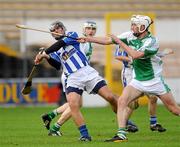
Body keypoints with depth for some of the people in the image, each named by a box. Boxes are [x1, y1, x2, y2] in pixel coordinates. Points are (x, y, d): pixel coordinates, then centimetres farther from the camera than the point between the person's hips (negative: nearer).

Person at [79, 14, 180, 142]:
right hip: (137, 81, 5)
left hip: (154, 81, -5)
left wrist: (119, 41, -26)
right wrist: (88, 39, -3)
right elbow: (108, 40, 3)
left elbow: (135, 55, -30)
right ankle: (121, 135, -17)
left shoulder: (152, 41, -19)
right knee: (122, 101, -16)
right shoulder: (130, 36, -1)